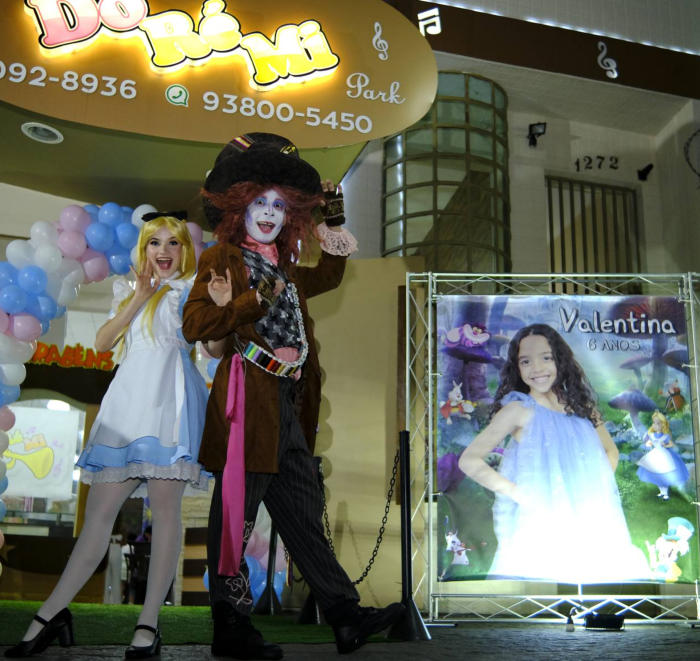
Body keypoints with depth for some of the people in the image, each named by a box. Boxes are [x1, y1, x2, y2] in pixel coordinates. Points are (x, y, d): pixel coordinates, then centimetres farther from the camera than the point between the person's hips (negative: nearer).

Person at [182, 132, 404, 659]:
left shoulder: (283, 268, 21)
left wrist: (334, 225, 27)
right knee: (237, 513, -2)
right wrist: (254, 299, -18)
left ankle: (345, 616, 14)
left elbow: (326, 278, 38)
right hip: (249, 396, -8)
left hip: (286, 403, 8)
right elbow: (195, 325, -11)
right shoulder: (222, 259, 0)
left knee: (303, 513, 10)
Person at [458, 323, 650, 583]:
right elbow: (469, 460, -8)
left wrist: (599, 485, 6)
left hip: (591, 529, 4)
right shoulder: (519, 410, -4)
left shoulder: (582, 406, 9)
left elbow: (610, 450, 24)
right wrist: (518, 494, -14)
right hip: (541, 530, -4)